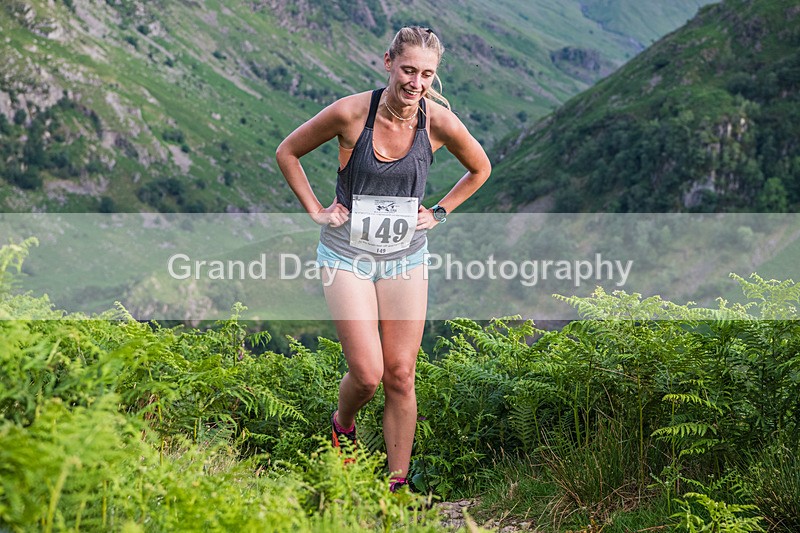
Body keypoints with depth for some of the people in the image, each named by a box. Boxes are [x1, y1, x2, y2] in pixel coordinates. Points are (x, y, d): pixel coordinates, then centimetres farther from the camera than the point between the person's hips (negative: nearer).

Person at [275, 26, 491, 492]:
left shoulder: (440, 122, -10)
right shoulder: (351, 113, -15)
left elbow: (480, 169, 12)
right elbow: (288, 152, 2)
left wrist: (439, 213, 5)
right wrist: (316, 210, -2)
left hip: (406, 259, 2)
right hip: (347, 256, -2)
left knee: (401, 376, 1)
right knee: (367, 375, -9)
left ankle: (398, 485, 13)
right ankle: (342, 427, 26)